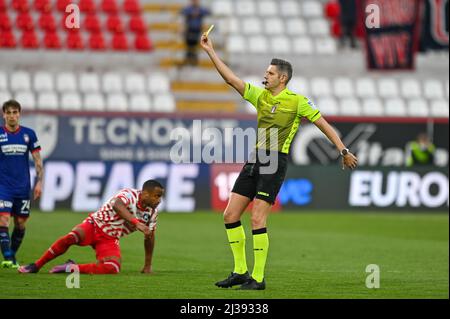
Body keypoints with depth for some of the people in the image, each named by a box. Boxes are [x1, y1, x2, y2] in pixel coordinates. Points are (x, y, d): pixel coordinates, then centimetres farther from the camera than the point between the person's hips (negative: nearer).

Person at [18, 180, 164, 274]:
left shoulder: (152, 213, 0)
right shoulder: (130, 194, -19)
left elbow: (149, 237, 15)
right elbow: (117, 205, -43)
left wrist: (148, 265, 17)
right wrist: (136, 222, -54)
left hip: (110, 240, 5)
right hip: (95, 225, -5)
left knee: (112, 269, -26)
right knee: (71, 237, -36)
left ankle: (71, 268, -9)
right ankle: (36, 266, -20)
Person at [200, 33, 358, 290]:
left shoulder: (297, 101, -3)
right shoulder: (260, 95, 13)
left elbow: (323, 124, 0)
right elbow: (231, 79, 10)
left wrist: (344, 150, -2)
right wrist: (210, 51, 6)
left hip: (275, 162, -7)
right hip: (255, 159, 7)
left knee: (257, 219, -13)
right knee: (230, 215, 3)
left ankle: (258, 278, -6)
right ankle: (240, 271, 12)